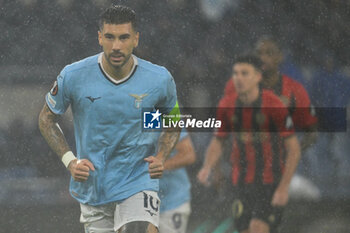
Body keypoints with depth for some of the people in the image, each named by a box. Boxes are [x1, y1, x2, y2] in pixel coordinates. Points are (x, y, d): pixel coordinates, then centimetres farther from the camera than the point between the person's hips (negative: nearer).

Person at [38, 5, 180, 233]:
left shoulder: (159, 79, -8)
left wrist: (161, 158, -5)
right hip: (92, 187, 2)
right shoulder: (72, 77, -10)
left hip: (138, 182, -1)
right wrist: (70, 161, -6)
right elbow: (47, 119, 6)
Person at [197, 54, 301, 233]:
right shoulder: (227, 105, -3)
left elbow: (294, 148, -12)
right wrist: (207, 168, -10)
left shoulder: (273, 105, -16)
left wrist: (283, 188, -17)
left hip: (271, 183, -5)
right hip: (242, 183, 5)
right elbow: (218, 141, 11)